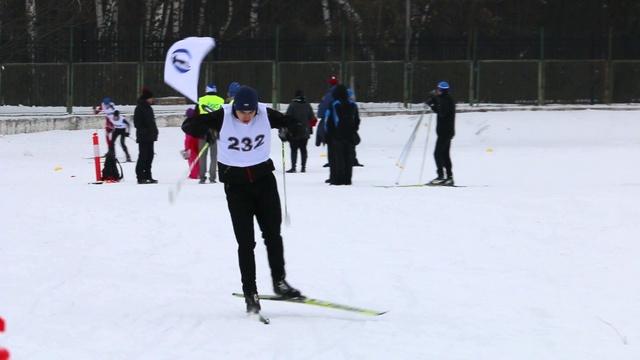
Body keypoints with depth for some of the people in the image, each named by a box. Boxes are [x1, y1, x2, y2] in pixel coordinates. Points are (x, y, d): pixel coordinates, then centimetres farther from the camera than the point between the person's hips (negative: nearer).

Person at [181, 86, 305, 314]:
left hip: (264, 178, 2)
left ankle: (279, 281, 19)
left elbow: (298, 128, 3)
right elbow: (189, 125, -10)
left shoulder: (266, 115, -8)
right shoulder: (223, 117, -13)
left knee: (272, 234, 4)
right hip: (236, 183, -2)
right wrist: (208, 131, -23)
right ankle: (250, 293, 3)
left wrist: (289, 131, -15)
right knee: (245, 241, -3)